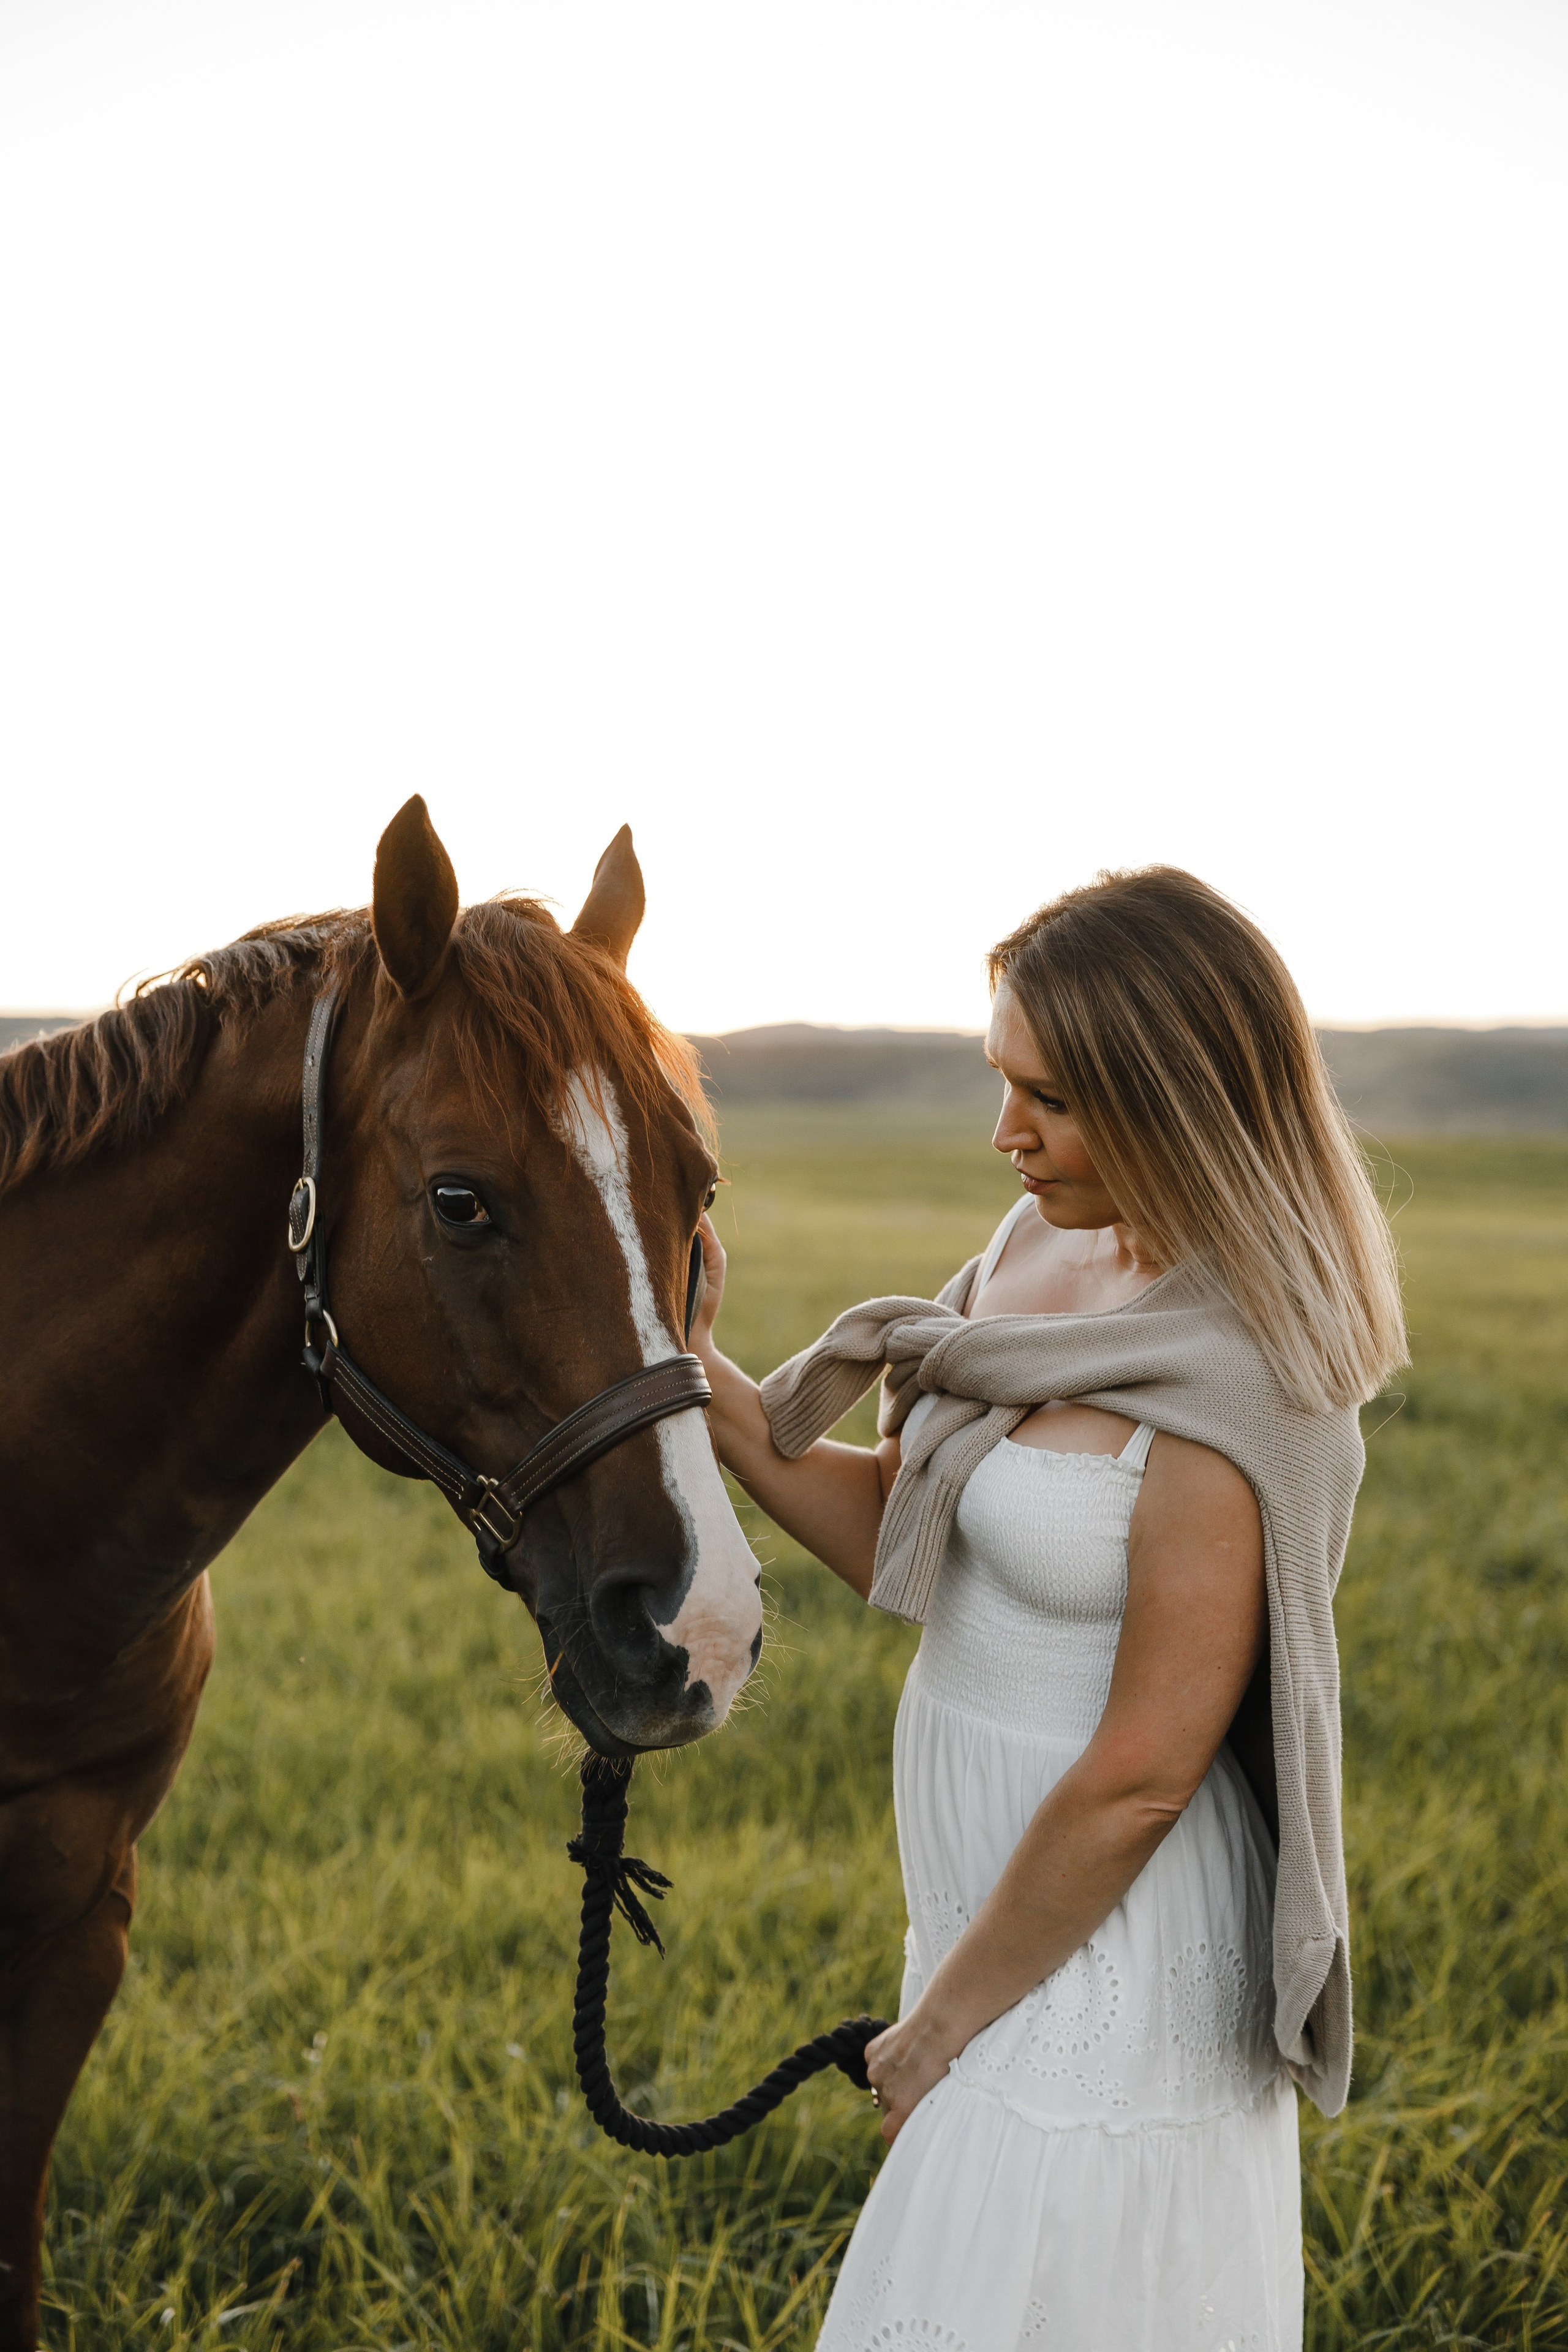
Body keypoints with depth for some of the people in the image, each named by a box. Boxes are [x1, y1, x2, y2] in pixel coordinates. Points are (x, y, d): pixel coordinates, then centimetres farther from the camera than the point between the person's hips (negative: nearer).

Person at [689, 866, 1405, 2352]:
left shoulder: (1234, 1387, -25)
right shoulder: (1043, 1250, 0)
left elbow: (1138, 1778, -22)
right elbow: (897, 1535, 5)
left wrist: (941, 2022, -12)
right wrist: (692, 1373, -7)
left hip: (1110, 1953, -8)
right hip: (1009, 1916, 8)